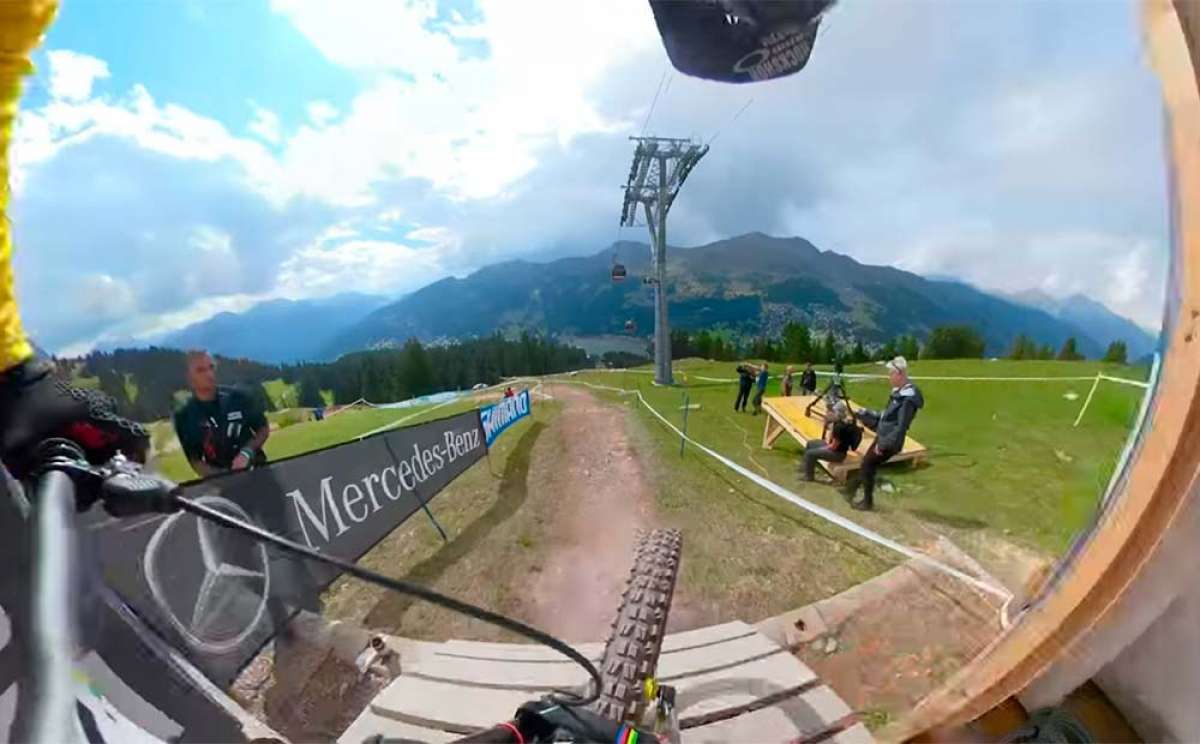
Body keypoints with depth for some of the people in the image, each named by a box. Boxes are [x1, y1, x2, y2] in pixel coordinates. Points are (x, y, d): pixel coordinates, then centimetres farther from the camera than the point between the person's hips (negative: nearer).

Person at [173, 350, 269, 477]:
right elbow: (194, 460, 1)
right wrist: (222, 476, -16)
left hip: (257, 469, 0)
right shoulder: (184, 416, -2)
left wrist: (247, 452, -10)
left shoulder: (237, 396, -2)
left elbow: (264, 429, 6)